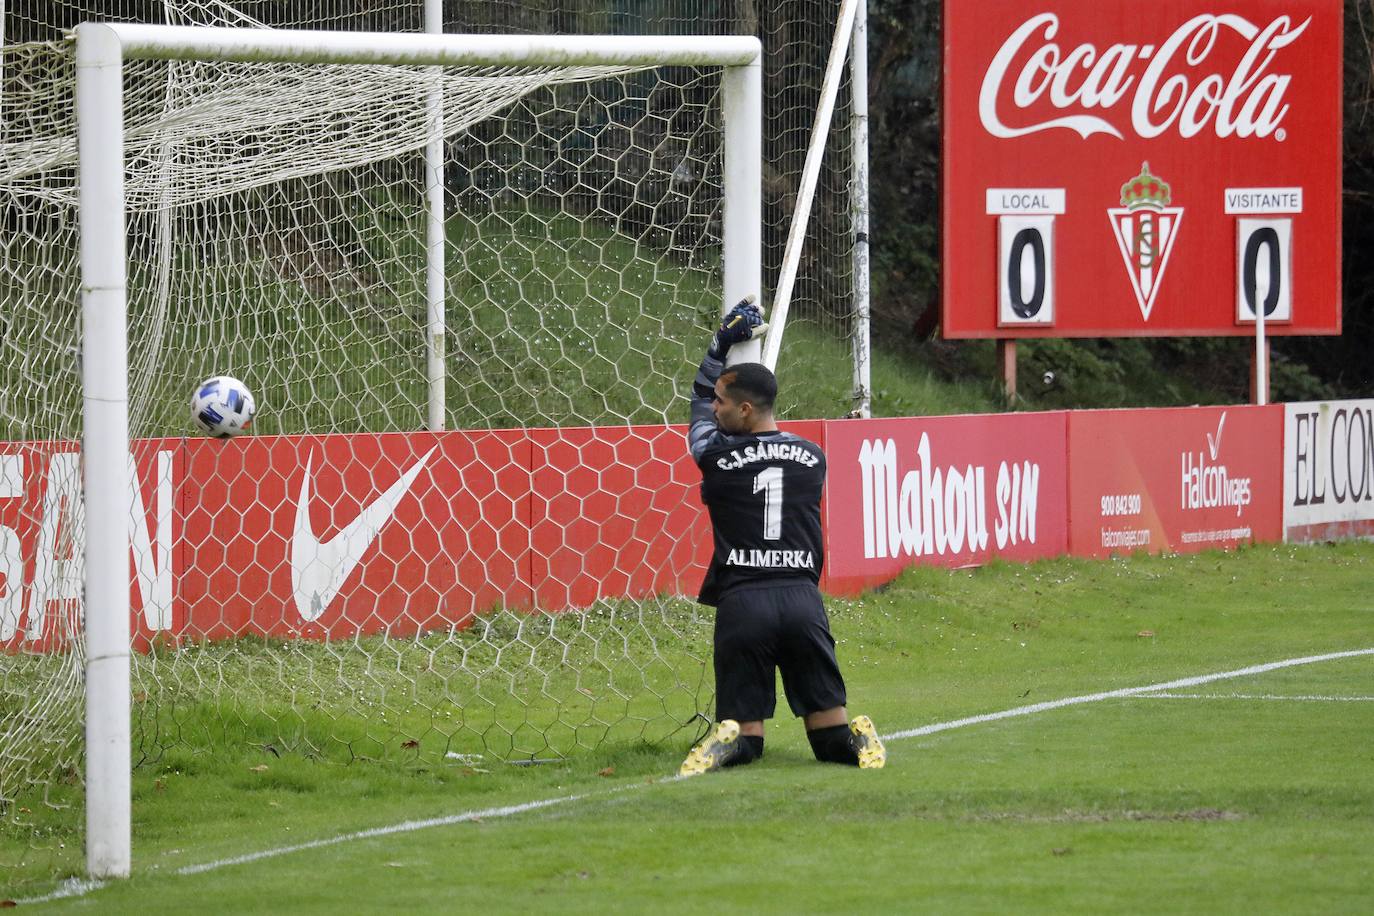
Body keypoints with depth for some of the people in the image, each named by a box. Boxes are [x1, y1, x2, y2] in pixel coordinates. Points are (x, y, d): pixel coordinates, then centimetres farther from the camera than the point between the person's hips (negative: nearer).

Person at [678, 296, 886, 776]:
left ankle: (733, 739, -27)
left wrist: (722, 343, 32)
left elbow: (699, 404, 21)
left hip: (742, 604, -2)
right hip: (804, 600, 2)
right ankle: (855, 738, -23)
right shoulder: (812, 457, 8)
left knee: (744, 731, 4)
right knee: (830, 736, 7)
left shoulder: (717, 456, -1)